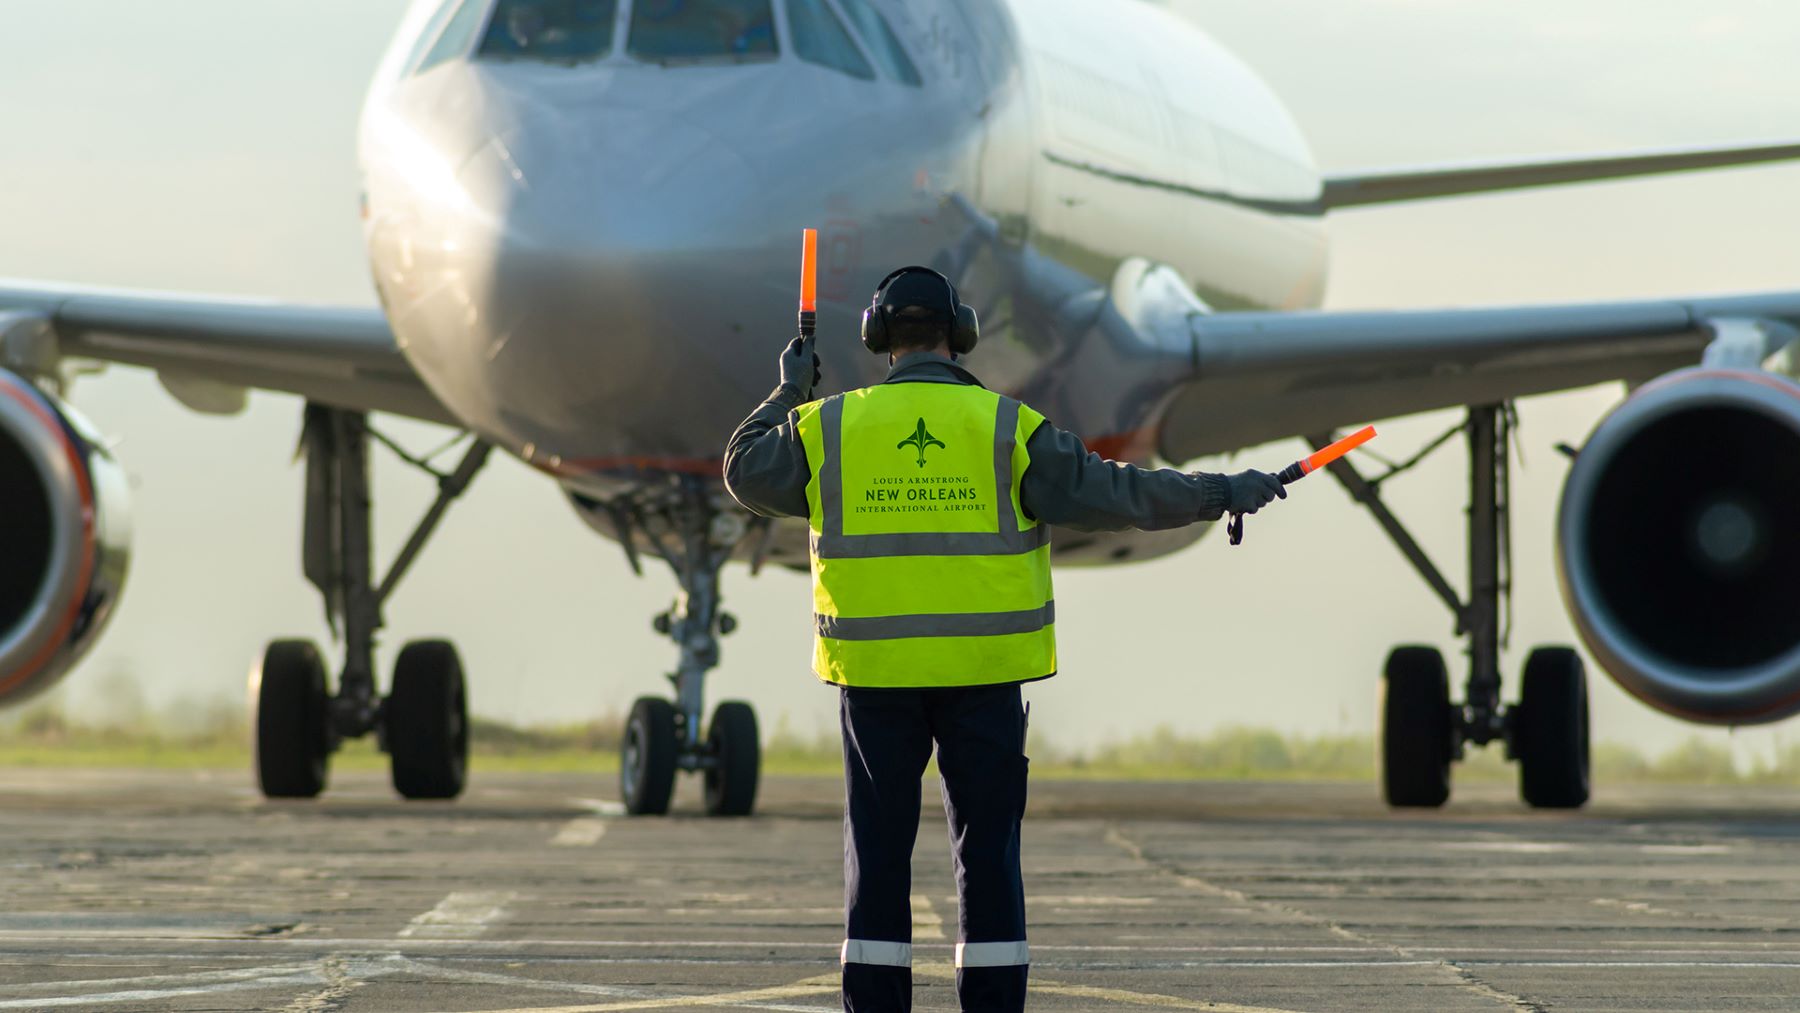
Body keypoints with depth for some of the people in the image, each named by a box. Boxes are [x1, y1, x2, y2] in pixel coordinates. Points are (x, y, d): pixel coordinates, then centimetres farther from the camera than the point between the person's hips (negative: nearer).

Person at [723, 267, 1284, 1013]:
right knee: (987, 851, 5)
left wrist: (788, 394, 31)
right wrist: (1220, 495, 5)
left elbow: (747, 473, 17)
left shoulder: (829, 427, 1)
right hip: (982, 671, -1)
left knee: (878, 851, 6)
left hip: (875, 671, 1)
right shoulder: (1005, 428, -3)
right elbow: (1112, 495, -3)